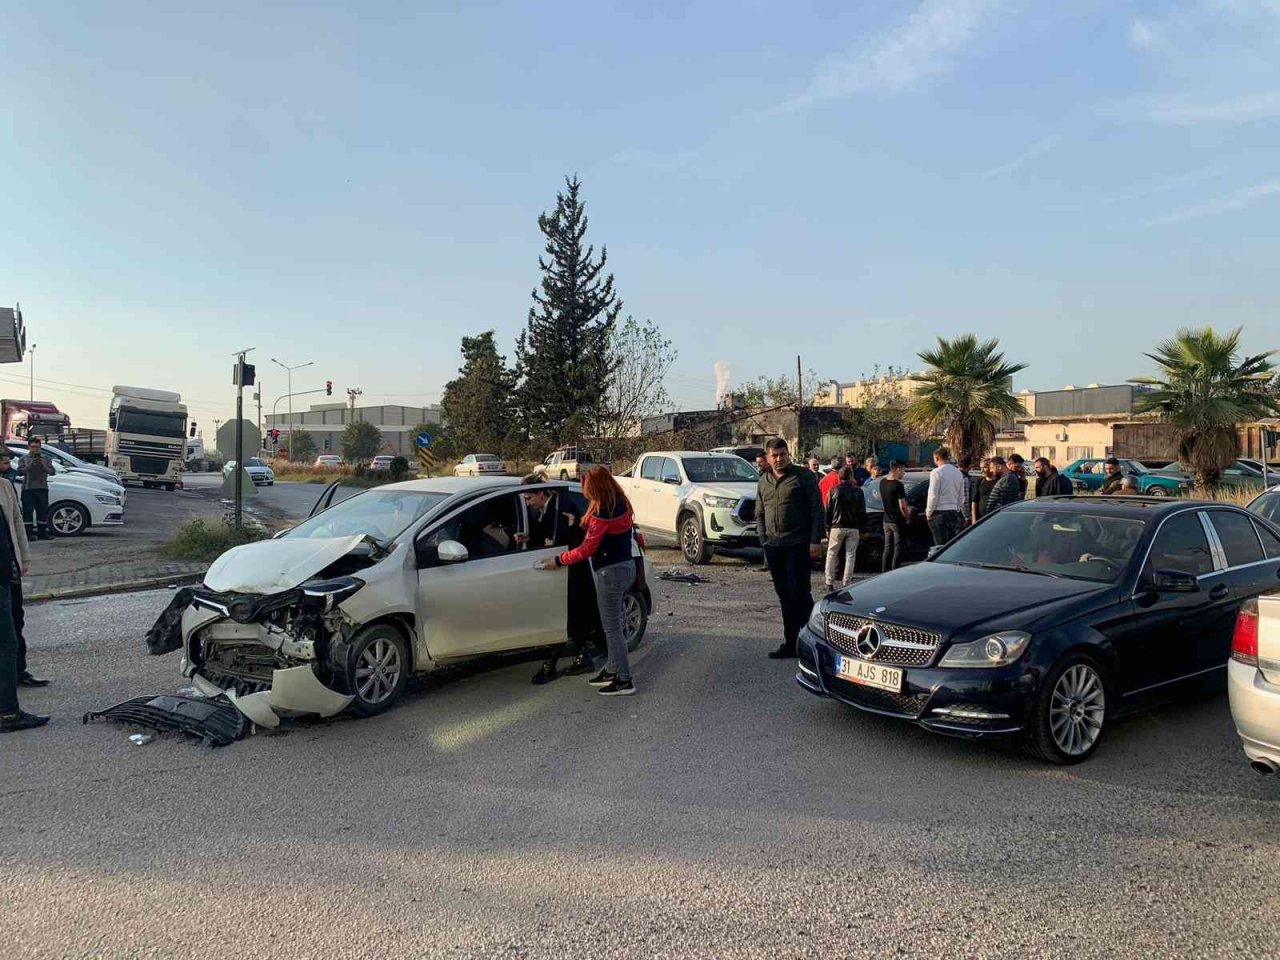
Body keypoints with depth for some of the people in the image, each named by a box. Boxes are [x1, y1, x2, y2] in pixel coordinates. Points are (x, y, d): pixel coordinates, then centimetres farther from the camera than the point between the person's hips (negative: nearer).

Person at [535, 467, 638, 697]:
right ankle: (612, 669, 29)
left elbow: (587, 549, -17)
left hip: (611, 572, -10)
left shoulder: (602, 512, -21)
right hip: (625, 567, 10)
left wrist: (557, 561, -7)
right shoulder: (621, 504, 7)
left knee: (612, 628, -2)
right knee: (614, 624, 18)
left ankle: (624, 681, 3)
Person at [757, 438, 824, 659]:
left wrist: (815, 541, -13)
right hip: (773, 547, 6)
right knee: (785, 597, 10)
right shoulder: (764, 481, 14)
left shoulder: (804, 476, -3)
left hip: (798, 545, -6)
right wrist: (763, 541, 11)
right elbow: (760, 514, 20)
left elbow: (818, 510, -7)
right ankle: (791, 643, 17)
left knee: (800, 593, -9)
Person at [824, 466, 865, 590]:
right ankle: (846, 583, 4)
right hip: (854, 528, 1)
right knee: (850, 555, 6)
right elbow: (862, 512, 4)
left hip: (837, 527, 0)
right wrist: (862, 529, 10)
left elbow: (828, 511, 1)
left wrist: (827, 528, 6)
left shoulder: (834, 490, 0)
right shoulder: (858, 492, 2)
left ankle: (829, 583, 4)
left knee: (831, 554, 8)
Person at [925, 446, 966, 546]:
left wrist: (928, 513, -2)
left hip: (939, 514, -7)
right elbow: (961, 497, 15)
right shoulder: (958, 472, 12)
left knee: (942, 547, -6)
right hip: (954, 513, 7)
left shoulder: (936, 472, -10)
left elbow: (933, 496, -11)